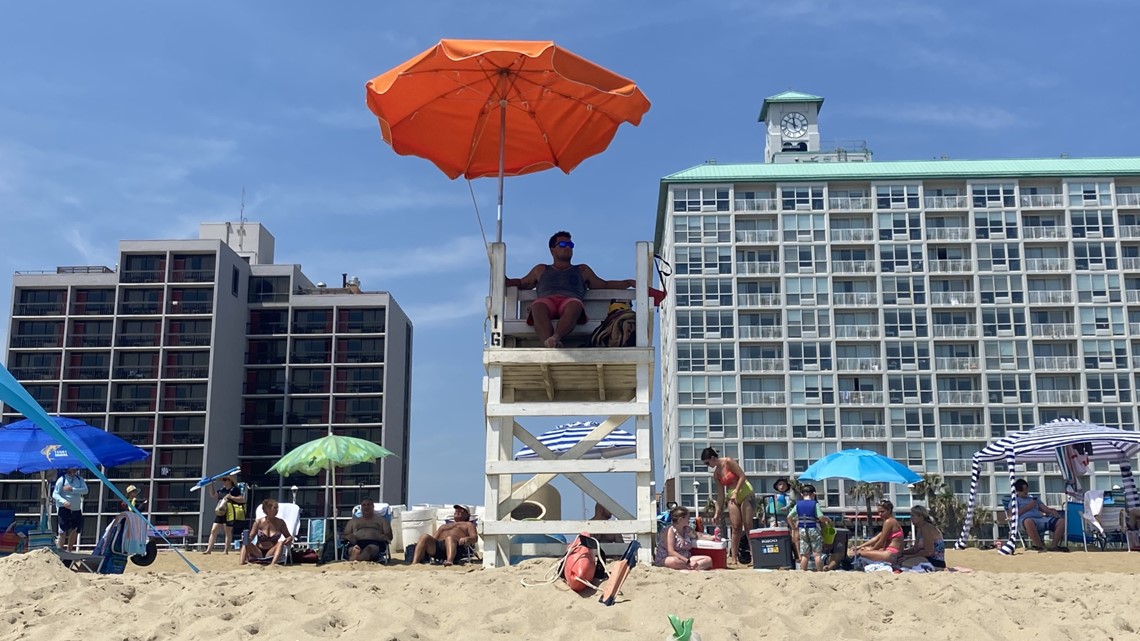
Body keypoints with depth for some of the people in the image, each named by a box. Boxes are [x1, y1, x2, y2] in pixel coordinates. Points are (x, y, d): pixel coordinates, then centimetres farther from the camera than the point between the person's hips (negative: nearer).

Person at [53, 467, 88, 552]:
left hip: (76, 509, 4)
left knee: (75, 530, 8)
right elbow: (55, 494, -11)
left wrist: (72, 489, -22)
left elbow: (85, 490, -8)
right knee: (63, 530, -10)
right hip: (64, 509, -4)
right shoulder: (62, 479, -5)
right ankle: (61, 549, 2)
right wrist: (64, 501, -29)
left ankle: (69, 550, 22)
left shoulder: (80, 479, 7)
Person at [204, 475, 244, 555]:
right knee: (213, 531, 4)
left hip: (229, 514, -7)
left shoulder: (235, 490, -7)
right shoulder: (221, 490, 14)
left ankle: (226, 550, 8)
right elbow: (213, 494, 26)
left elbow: (242, 500, -14)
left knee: (228, 532, 1)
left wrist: (231, 497, -21)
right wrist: (211, 486, 11)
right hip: (220, 513, 7)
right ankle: (209, 549, 6)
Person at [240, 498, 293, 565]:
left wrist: (289, 539, -18)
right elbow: (250, 537, 1)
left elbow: (289, 536, 7)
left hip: (271, 553, 0)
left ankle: (273, 564, -47)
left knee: (281, 543, -28)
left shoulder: (280, 522, 0)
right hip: (258, 552, 0)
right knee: (247, 544, -26)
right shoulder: (258, 522, -2)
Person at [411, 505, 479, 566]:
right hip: (438, 546, 4)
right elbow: (434, 539, 31)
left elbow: (475, 538, 11)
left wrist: (467, 539, -14)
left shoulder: (468, 524, 30)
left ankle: (450, 561, -66)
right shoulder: (444, 526, 42)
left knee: (449, 538, -39)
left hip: (457, 547, -4)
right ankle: (414, 563, -44)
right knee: (425, 537, -26)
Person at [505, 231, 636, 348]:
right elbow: (521, 283, 41)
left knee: (574, 305, -41)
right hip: (546, 300, 0)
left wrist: (630, 283, 28)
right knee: (538, 307, -40)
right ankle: (549, 344, -64)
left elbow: (605, 285, 40)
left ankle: (556, 337, -66)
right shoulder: (541, 270, 39)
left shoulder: (582, 270, 40)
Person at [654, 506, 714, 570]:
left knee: (708, 560, -12)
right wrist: (688, 561, -27)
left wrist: (711, 538, 7)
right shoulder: (671, 530, -12)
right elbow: (671, 552, -20)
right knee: (674, 561, -43)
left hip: (685, 559, 8)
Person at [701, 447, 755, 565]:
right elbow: (720, 494, 10)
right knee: (736, 527, -2)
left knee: (748, 525, -9)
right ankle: (734, 558, -4)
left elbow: (742, 476, -14)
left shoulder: (728, 462, -10)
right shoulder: (716, 474, 9)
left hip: (745, 492, -5)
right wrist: (717, 513, 6)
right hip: (732, 497, 5)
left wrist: (736, 492, -20)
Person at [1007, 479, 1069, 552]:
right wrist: (1027, 507, 0)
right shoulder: (1014, 500, 20)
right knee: (1028, 522, -44)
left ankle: (1054, 546, -21)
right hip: (1027, 519, -5)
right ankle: (1040, 547, -36)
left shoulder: (1034, 499, 35)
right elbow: (1012, 515, 2)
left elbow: (1045, 509, 23)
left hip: (1041, 519, 5)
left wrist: (1052, 511, -1)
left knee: (1061, 521, -17)